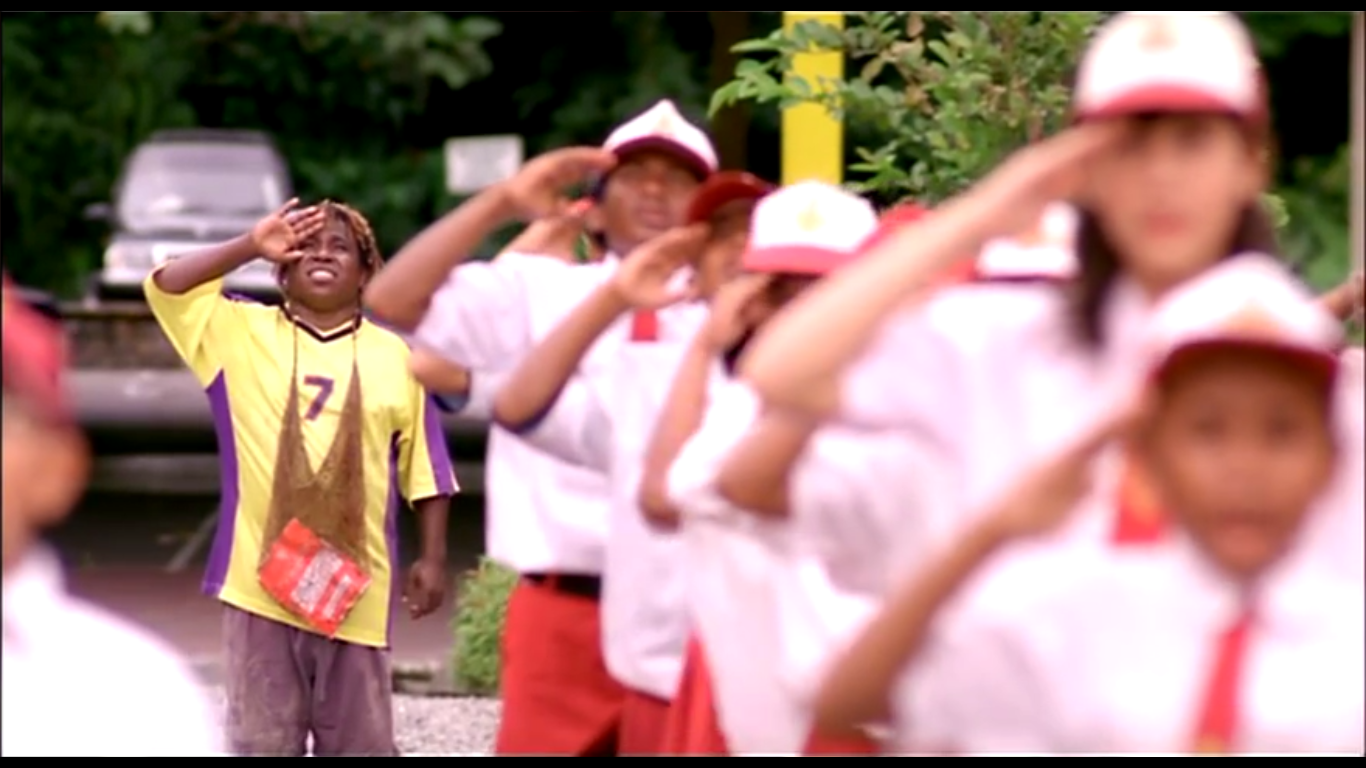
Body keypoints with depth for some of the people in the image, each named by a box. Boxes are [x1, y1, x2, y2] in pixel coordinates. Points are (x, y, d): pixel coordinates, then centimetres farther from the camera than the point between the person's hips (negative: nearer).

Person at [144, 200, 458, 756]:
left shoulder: (396, 357, 6)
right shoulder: (242, 333, 5)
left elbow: (425, 471, 8)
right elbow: (166, 287, -6)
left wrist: (433, 559, 4)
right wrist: (250, 247, -8)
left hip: (355, 590, 1)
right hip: (260, 583, -1)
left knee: (361, 745, 7)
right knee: (263, 744, 4)